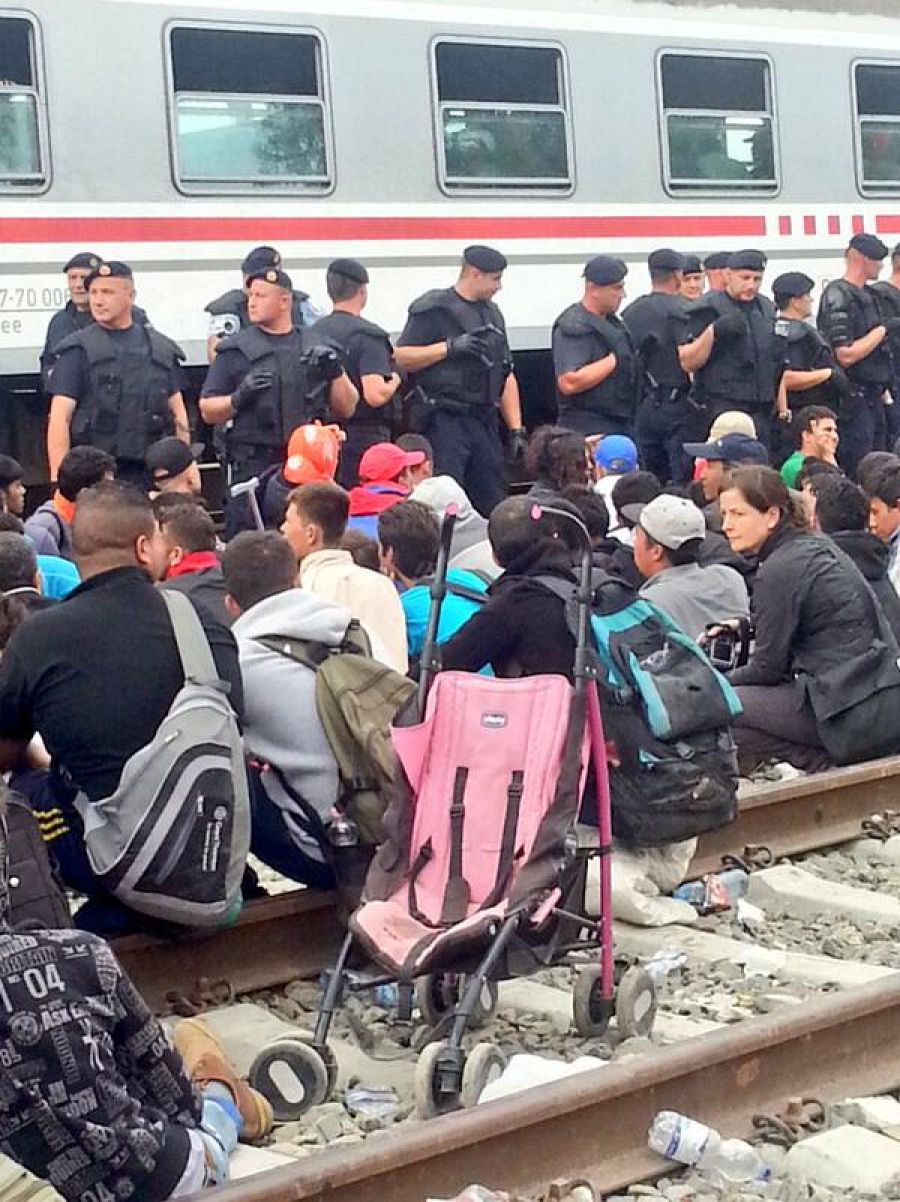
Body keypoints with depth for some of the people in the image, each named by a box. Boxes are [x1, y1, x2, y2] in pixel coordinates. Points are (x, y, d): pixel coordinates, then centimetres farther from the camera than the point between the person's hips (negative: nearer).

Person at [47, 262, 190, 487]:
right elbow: (60, 418, -4)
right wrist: (59, 479, -12)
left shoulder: (162, 348, 12)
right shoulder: (78, 350, 2)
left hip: (150, 474, 3)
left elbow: (178, 411, 16)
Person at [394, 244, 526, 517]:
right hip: (446, 421, -7)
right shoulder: (434, 308, -3)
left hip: (486, 422, 7)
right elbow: (400, 357, -12)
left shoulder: (492, 314, 20)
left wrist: (516, 429, 15)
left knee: (493, 504, 6)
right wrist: (449, 347, -18)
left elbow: (506, 376, 22)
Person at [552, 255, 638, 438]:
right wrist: (614, 359, -20)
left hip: (621, 426, 10)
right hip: (589, 429, -10)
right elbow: (569, 382, -26)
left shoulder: (613, 322, 17)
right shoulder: (573, 326, -14)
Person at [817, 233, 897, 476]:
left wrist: (882, 387, 18)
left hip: (873, 398, 9)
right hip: (854, 399, -9)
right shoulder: (838, 297, -13)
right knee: (856, 471, -8)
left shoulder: (868, 295, 16)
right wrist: (883, 329, -14)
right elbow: (846, 355, -20)